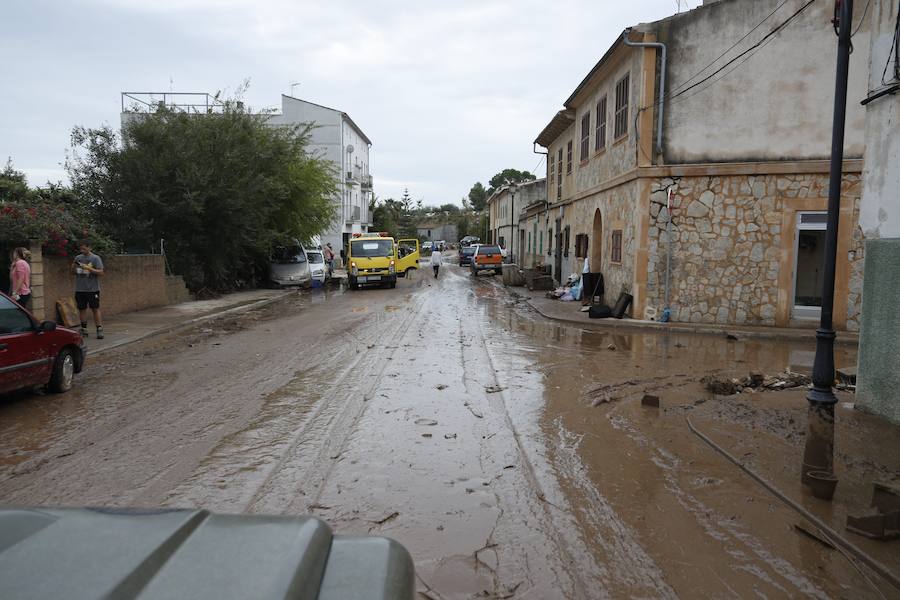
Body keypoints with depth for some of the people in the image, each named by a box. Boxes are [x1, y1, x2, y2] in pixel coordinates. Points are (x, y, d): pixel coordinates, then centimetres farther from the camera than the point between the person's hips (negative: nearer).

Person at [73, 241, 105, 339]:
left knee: (95, 309, -2)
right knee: (82, 309, 8)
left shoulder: (95, 258, -4)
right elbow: (73, 272, 16)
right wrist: (74, 266, -5)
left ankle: (99, 329, 1)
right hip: (80, 289, 4)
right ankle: (84, 330, 17)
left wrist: (89, 268, -20)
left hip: (92, 289, -4)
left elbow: (101, 273, -10)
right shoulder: (78, 258, 9)